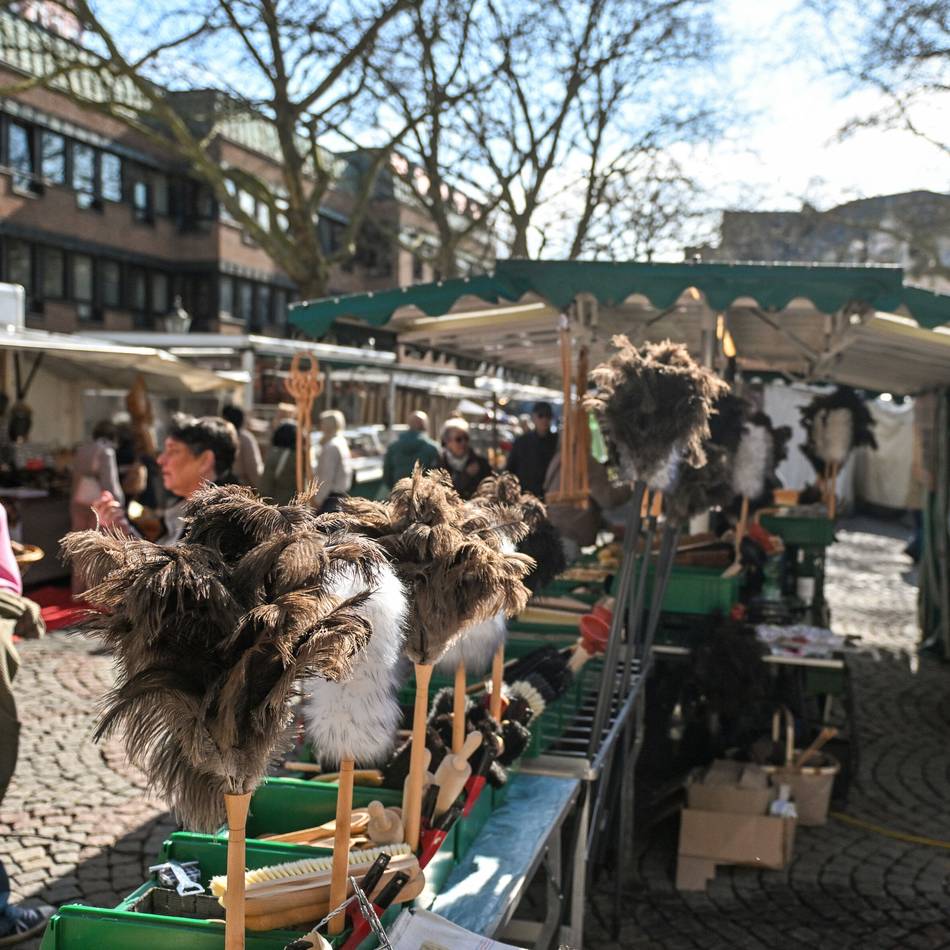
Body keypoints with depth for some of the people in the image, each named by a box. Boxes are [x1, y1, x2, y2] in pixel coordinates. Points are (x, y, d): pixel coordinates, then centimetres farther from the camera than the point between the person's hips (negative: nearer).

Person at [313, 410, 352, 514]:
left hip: (331, 497, -10)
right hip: (343, 495, 10)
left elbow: (327, 477, -18)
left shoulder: (331, 446, -15)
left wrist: (318, 499, -15)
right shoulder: (343, 444, 15)